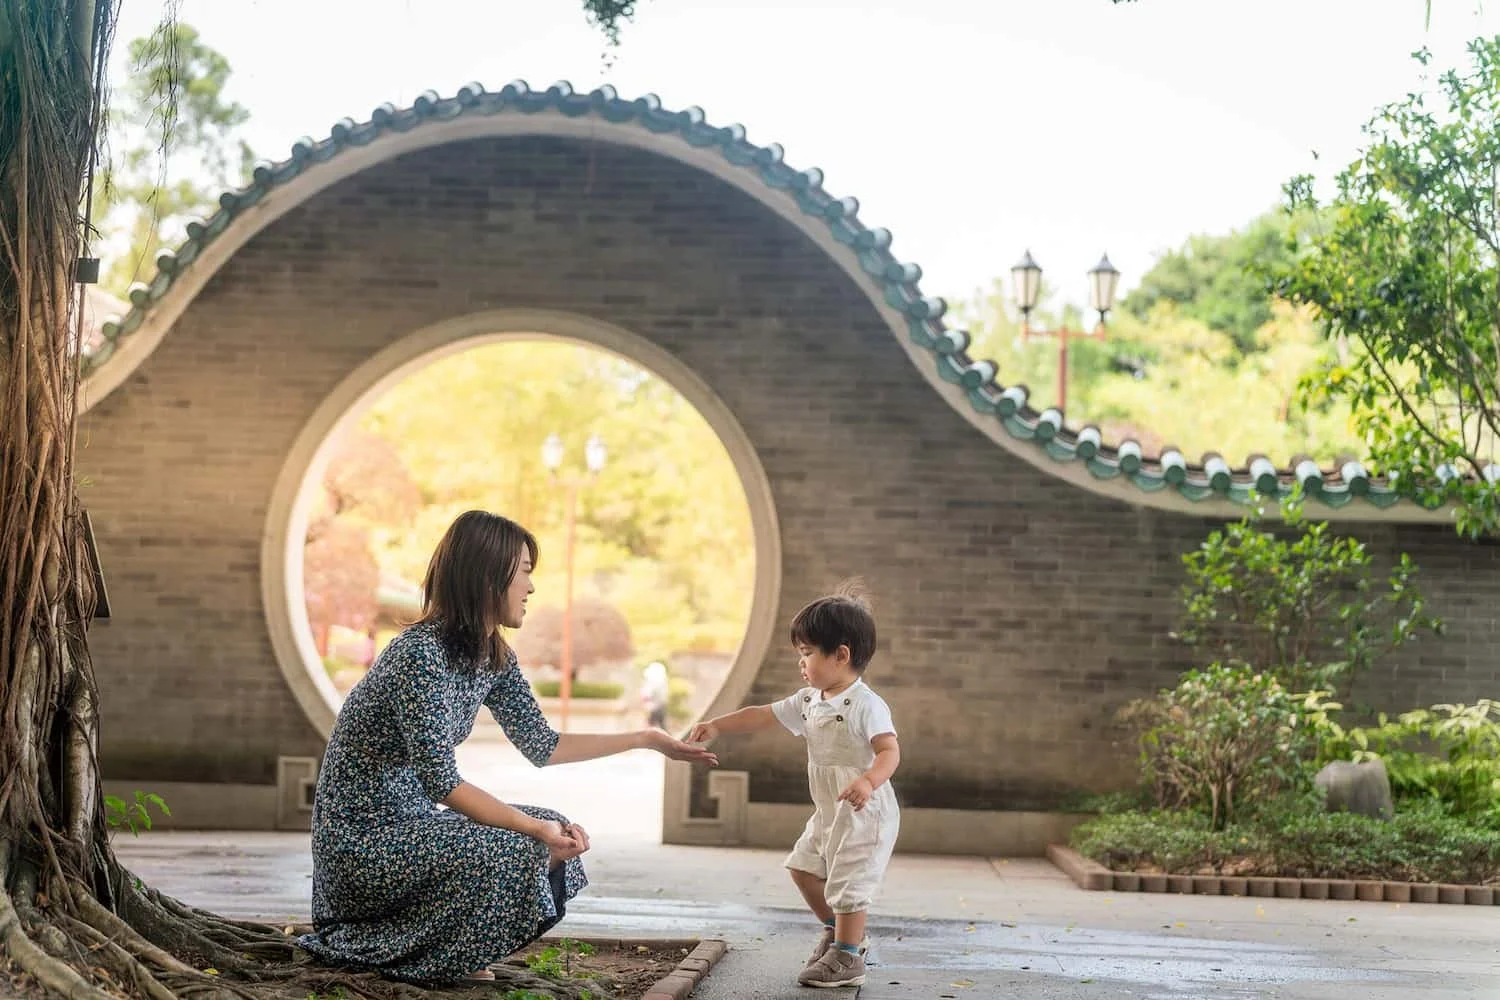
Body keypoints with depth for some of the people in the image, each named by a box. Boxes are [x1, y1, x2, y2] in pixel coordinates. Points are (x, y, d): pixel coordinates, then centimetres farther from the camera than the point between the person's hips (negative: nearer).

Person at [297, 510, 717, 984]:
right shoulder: (421, 655, -24)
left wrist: (646, 739, 11)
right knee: (512, 852, -26)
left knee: (557, 835, 4)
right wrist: (537, 830, -31)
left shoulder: (492, 658, 5)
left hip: (410, 821, 10)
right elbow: (442, 782, -28)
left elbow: (541, 746, 11)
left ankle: (465, 960, 7)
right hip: (361, 835, -10)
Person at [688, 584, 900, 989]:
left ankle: (847, 959, 9)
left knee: (847, 884, -4)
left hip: (864, 812, -9)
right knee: (804, 866, 19)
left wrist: (869, 781, -47)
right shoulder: (809, 701, 6)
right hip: (827, 813, 9)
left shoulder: (867, 705, -20)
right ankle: (836, 931, 35)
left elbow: (889, 751, -29)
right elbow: (763, 716, 10)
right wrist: (716, 726, 3)